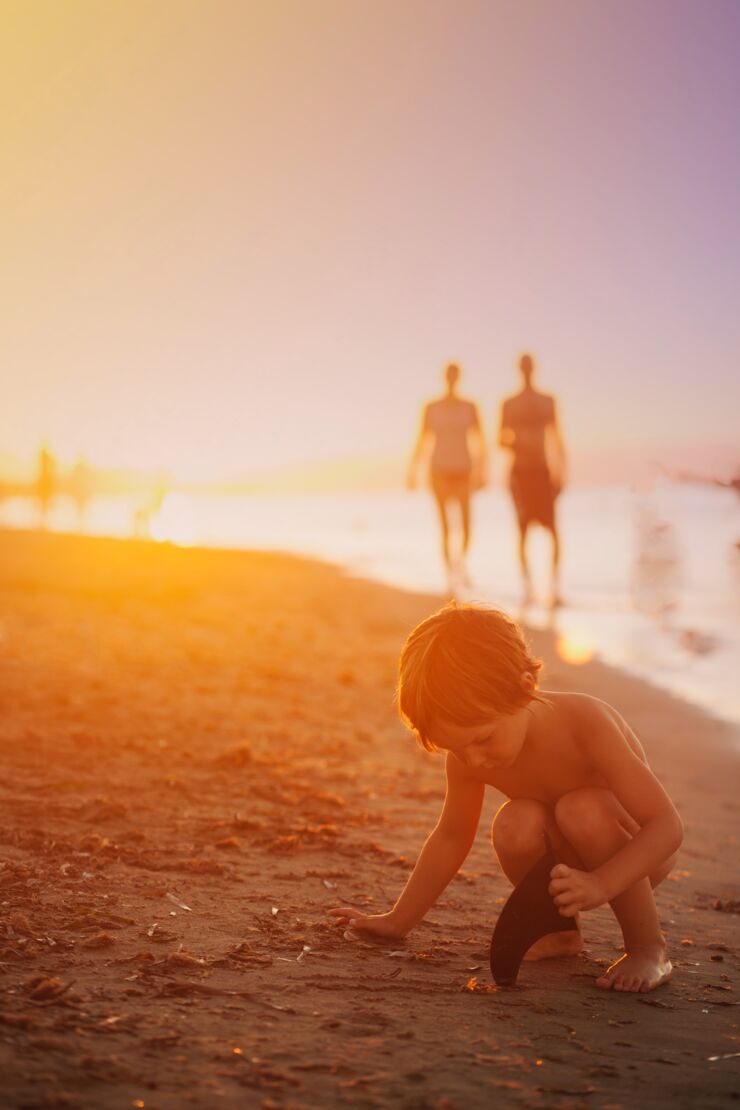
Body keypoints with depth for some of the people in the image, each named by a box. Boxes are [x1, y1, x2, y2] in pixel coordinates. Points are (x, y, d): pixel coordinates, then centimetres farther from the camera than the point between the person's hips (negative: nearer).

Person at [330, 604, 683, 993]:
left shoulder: (585, 722, -32)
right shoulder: (467, 754, -18)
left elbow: (667, 825, -32)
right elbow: (450, 838, -1)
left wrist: (600, 884, -47)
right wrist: (398, 920, 3)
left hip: (636, 855, -3)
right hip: (566, 856, 4)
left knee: (583, 811, -35)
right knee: (514, 826, -29)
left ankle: (648, 948, -16)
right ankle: (560, 930, -1)